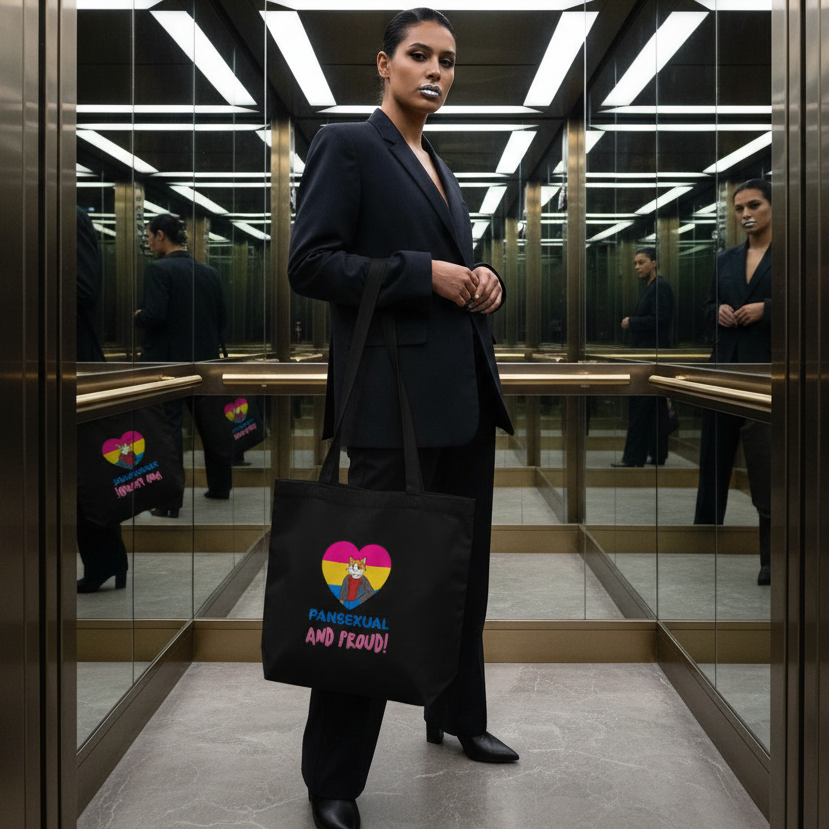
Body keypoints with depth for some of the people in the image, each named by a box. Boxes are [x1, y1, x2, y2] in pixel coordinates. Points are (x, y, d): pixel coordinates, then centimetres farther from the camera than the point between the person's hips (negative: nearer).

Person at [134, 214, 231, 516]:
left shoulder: (158, 270, -13)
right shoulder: (209, 273, 6)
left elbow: (154, 315, -22)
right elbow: (222, 319, 10)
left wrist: (138, 316, -2)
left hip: (168, 363, -6)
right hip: (204, 361, 6)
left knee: (169, 429, -1)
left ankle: (170, 502, 0)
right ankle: (220, 486, 27)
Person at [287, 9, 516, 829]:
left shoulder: (440, 167, 21)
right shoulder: (346, 146, -3)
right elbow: (309, 264, -12)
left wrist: (483, 282, 3)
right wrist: (424, 275, -17)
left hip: (467, 391, 8)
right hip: (396, 395, -8)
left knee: (464, 563, 15)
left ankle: (457, 716, 34)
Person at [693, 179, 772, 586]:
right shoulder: (726, 259, 14)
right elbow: (708, 306, 21)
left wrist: (766, 308, -16)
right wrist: (718, 311, -1)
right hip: (725, 368, 5)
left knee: (766, 466, -4)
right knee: (714, 457, 9)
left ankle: (771, 559, 4)